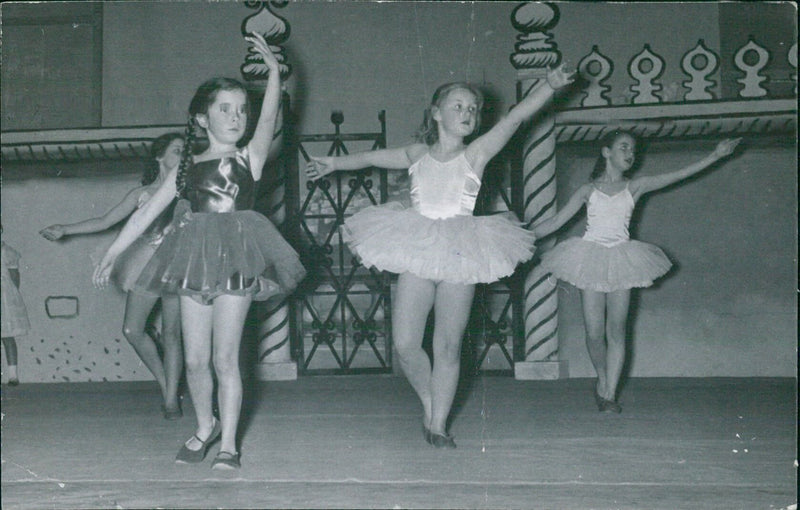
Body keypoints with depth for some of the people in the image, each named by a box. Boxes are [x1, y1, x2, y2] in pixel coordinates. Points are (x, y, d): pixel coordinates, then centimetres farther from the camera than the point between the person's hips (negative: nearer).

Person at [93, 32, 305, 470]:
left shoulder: (249, 157, 6)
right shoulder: (187, 167, 13)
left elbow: (269, 119, -11)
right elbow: (145, 213, 16)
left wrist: (274, 72, -22)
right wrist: (111, 254, 16)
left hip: (234, 259, -3)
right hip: (194, 261, 3)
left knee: (225, 357, -3)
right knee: (194, 359, 7)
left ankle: (229, 442, 8)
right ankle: (205, 427, 30)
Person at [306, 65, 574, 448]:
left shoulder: (475, 154, 2)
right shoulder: (417, 155, 9)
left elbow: (516, 117, -9)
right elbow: (372, 157, 26)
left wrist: (549, 86, -21)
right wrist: (332, 164, 38)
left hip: (459, 256, -2)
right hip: (417, 255, 2)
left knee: (448, 346, 0)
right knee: (405, 345, -3)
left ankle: (438, 423, 13)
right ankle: (429, 405, 23)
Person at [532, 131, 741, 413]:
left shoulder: (634, 187, 8)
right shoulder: (589, 190, 7)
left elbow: (678, 175, 2)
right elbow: (556, 221, 8)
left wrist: (715, 156, -5)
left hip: (620, 262, 1)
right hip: (591, 260, -1)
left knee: (616, 331, -4)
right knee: (594, 333, -4)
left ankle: (609, 394, 0)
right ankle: (602, 381, 20)